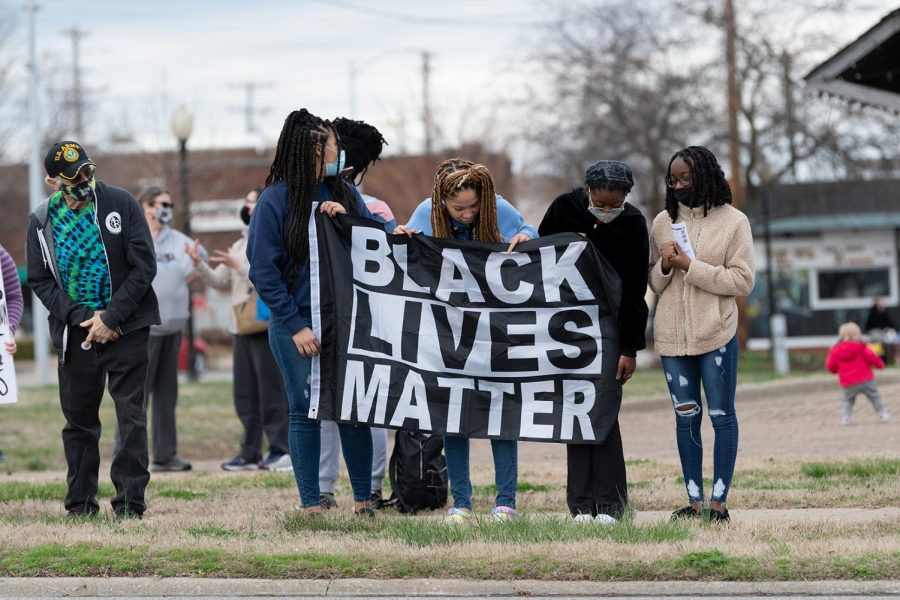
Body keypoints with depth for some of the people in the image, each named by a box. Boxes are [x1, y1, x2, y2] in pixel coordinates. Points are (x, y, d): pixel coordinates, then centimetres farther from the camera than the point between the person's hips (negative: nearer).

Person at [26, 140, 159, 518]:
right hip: (74, 331, 2)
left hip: (126, 327, -2)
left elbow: (144, 266, -7)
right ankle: (80, 503, 17)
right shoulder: (41, 221, 2)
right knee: (78, 419, 8)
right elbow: (39, 280, 3)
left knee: (131, 416, -5)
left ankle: (129, 501, -2)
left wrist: (110, 318, -13)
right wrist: (82, 317, -11)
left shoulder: (120, 204, -5)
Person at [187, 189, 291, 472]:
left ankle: (282, 450, -2)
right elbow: (219, 281, 17)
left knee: (272, 392, -6)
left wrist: (238, 265, -21)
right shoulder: (240, 245, 19)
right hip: (242, 329, 8)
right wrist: (198, 264, 1)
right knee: (245, 395, 8)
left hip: (267, 328, -8)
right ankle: (250, 452, 12)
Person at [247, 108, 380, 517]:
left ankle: (363, 499, 7)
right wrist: (296, 325, -10)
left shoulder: (344, 194, 9)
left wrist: (347, 219, -8)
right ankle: (310, 505, 6)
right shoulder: (275, 199, -3)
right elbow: (263, 270, -5)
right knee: (305, 412, 0)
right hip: (295, 324, -3)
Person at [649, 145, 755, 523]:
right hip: (672, 336, 4)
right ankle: (694, 500, 12)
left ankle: (719, 500, 6)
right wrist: (665, 266, -8)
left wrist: (690, 266, -14)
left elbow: (742, 281, -8)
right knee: (685, 417, 7)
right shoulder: (662, 222, 9)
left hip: (716, 335, -3)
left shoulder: (733, 221, -2)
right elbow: (653, 283, 14)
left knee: (721, 415, 1)